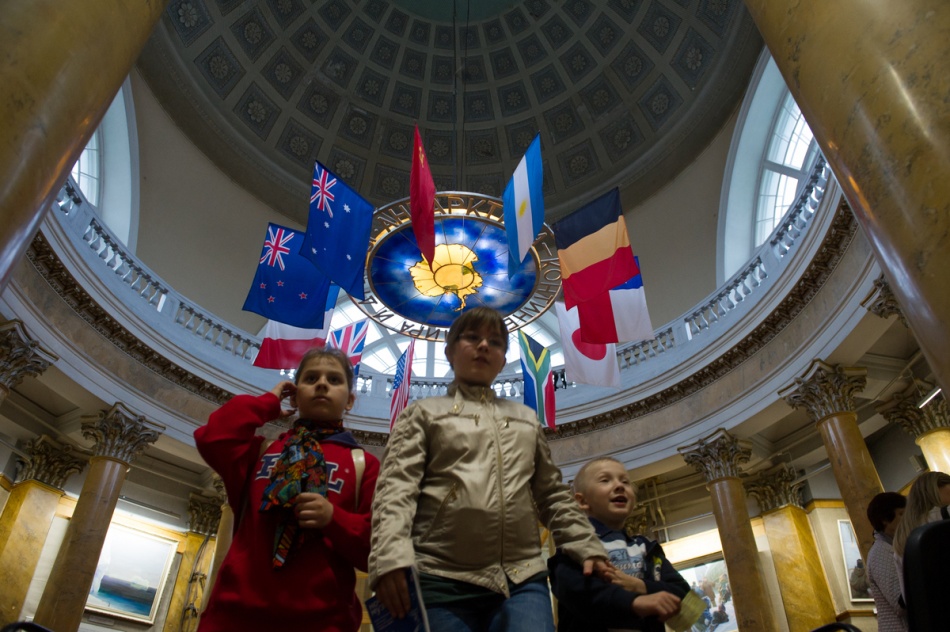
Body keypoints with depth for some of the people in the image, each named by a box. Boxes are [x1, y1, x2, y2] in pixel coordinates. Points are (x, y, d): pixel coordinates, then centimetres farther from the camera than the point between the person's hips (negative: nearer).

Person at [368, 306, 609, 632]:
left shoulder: (527, 419, 25)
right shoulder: (423, 413, 12)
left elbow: (552, 494, 25)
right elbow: (397, 488, -2)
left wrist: (587, 548, 12)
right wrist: (390, 556, -18)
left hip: (522, 580, 3)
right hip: (444, 581, -2)